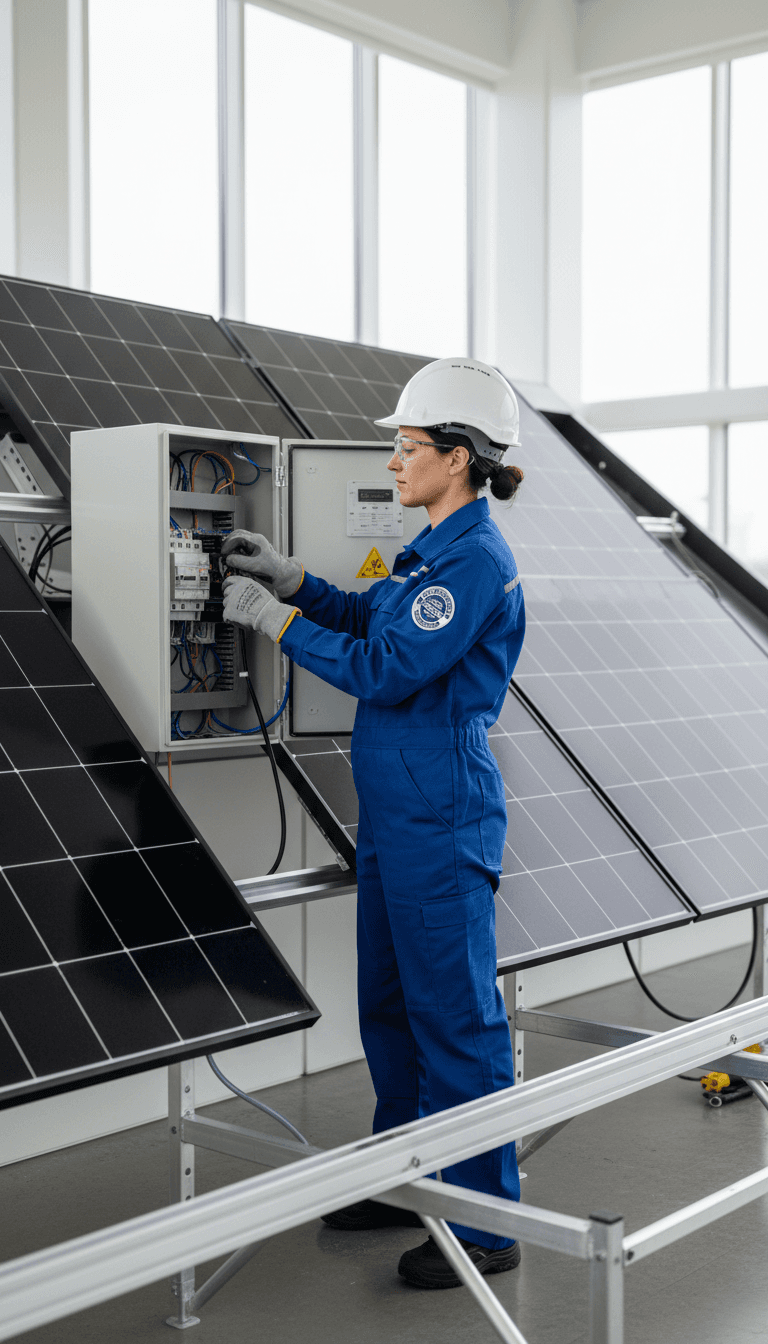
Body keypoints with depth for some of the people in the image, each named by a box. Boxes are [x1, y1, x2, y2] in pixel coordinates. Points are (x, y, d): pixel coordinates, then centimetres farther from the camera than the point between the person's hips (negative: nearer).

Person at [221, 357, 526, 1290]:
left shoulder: (476, 560, -17)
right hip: (392, 812, 10)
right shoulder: (433, 549, 12)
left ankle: (486, 1225, 10)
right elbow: (370, 618, 27)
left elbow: (388, 669, -20)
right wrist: (287, 576, 15)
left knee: (456, 1018, -2)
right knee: (390, 1004, 18)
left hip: (442, 819, -10)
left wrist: (277, 620, -12)